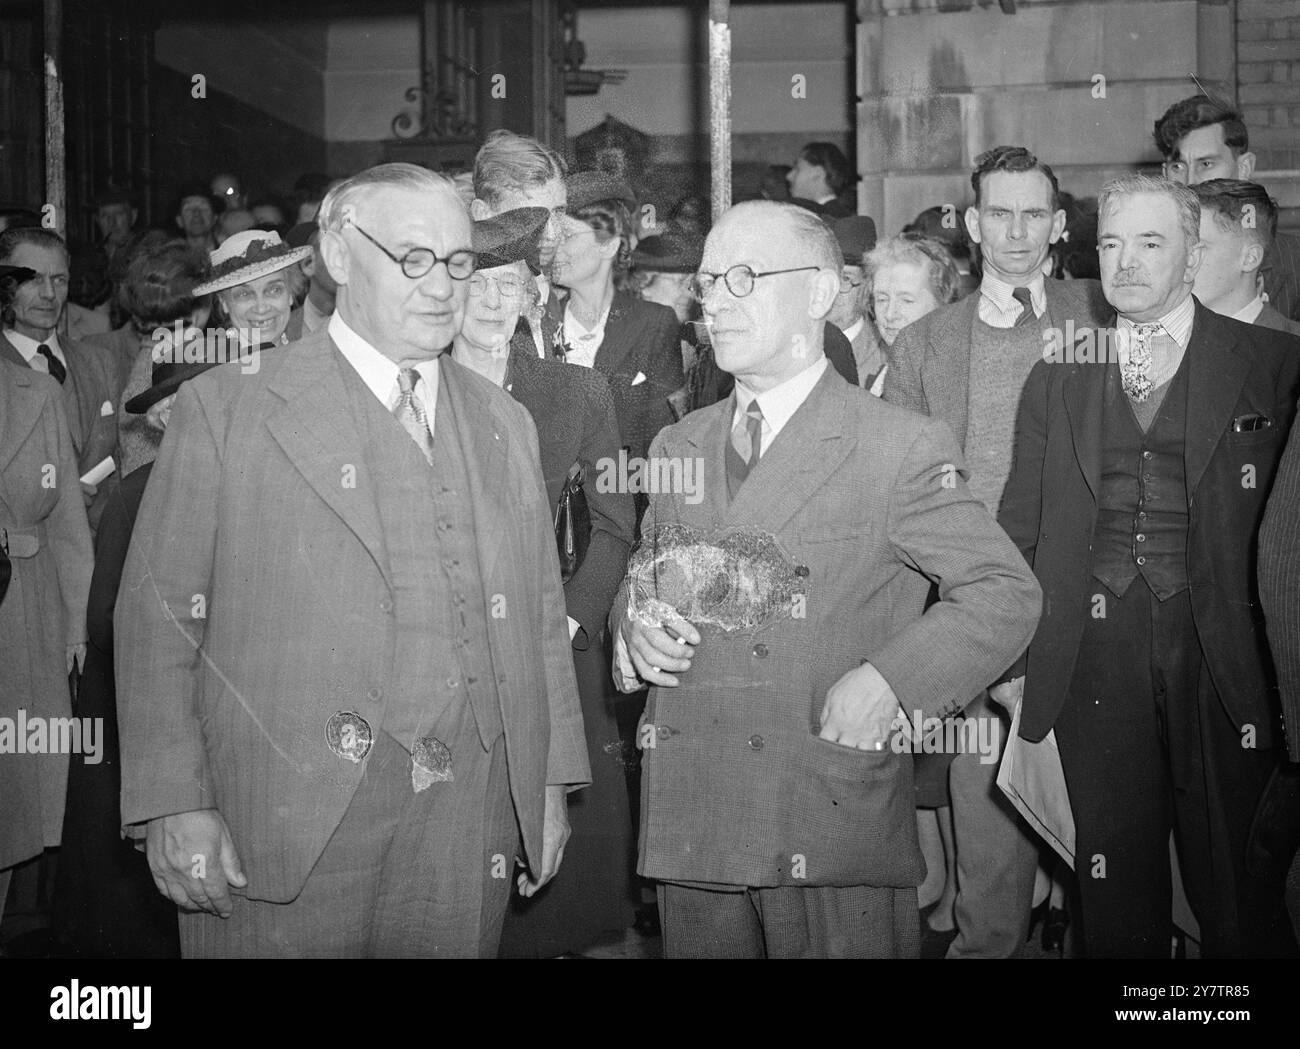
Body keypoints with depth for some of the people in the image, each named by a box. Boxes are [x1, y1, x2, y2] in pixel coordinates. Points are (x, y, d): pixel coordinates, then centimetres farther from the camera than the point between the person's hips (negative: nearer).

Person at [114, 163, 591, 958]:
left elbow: (540, 614, 14)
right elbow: (158, 617, -4)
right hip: (284, 825, -3)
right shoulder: (226, 408, -1)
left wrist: (551, 781, 9)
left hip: (468, 826, 4)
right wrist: (176, 805, -10)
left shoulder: (505, 424, 13)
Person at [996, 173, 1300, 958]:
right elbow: (1021, 527, 10)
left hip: (1220, 659, -2)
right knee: (1114, 886, 10)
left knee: (1237, 887, 6)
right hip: (1094, 665, 2)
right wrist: (1010, 658, 5)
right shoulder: (1059, 376, 10)